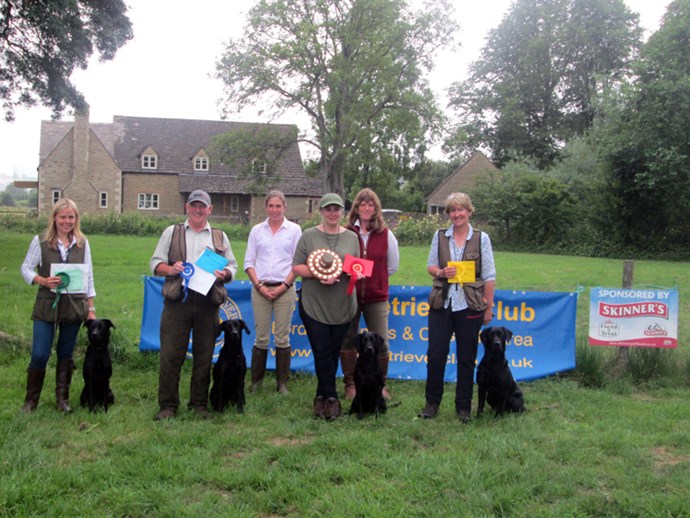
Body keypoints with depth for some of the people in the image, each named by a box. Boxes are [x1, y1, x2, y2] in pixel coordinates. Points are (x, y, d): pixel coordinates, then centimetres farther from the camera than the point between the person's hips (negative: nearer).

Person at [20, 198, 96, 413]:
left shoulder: (82, 243, 5)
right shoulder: (40, 242, -2)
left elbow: (88, 277, 7)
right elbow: (26, 268, 2)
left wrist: (91, 309, 4)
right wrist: (43, 281, -19)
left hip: (74, 306, 2)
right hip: (47, 305, -2)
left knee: (66, 354, 10)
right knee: (39, 354, -3)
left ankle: (63, 399, 23)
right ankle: (31, 400, 15)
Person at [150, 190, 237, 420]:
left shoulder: (219, 236, 16)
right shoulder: (171, 232, 12)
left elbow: (232, 265, 16)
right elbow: (155, 262, 10)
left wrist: (224, 274, -6)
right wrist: (170, 269, -11)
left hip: (208, 303, 2)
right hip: (177, 300, -1)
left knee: (204, 356, 6)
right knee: (171, 355, -2)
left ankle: (199, 403, 17)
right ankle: (168, 404, 8)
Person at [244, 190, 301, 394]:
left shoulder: (294, 230, 4)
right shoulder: (257, 230, 9)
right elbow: (248, 262, 7)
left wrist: (284, 286, -7)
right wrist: (259, 286, -5)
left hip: (285, 289, -1)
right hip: (260, 289, 1)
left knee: (282, 339, 0)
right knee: (261, 338, 1)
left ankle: (282, 383, 10)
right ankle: (255, 381, 11)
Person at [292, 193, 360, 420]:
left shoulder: (351, 237, 9)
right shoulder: (309, 236, 2)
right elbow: (296, 267, -1)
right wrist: (318, 274, -16)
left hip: (342, 306, 2)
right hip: (314, 305, -2)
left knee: (333, 352, 8)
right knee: (322, 352, -4)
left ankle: (322, 396, 22)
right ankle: (331, 398, 6)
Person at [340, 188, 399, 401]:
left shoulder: (385, 234, 1)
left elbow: (393, 266, 11)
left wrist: (375, 278, 11)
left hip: (376, 297, 1)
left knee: (381, 343, 1)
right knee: (348, 341, 7)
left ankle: (380, 385, 20)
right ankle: (350, 384, 22)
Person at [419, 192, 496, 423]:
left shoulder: (481, 238, 0)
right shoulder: (440, 236, 6)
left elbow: (489, 276, 1)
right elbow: (430, 266, 12)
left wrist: (488, 308, -2)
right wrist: (441, 272, -11)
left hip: (469, 305, -1)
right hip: (442, 303, 2)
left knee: (466, 358, 6)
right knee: (435, 354, 2)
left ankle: (463, 407, 18)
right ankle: (432, 402, 17)